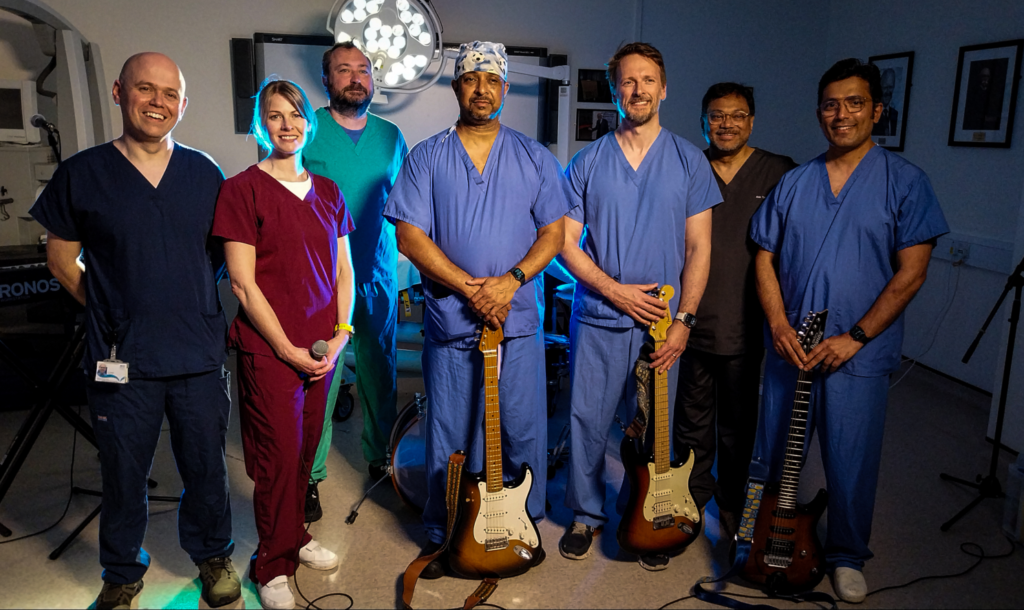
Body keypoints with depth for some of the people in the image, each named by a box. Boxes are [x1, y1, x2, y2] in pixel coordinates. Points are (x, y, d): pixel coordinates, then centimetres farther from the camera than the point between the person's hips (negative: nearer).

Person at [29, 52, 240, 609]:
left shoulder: (204, 173, 4)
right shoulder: (81, 174, -2)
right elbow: (62, 260, 6)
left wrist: (193, 310, 6)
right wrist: (114, 312, 0)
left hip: (200, 355, 2)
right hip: (121, 359, -1)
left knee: (206, 468, 14)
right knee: (123, 475, 14)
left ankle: (212, 555, 38)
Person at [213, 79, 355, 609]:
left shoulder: (326, 191, 11)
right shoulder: (243, 189, -6)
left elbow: (343, 270, 13)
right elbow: (243, 283, -10)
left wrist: (340, 335, 1)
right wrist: (288, 349, -11)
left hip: (323, 347, 5)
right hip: (268, 348, -5)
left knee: (305, 449, 14)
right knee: (279, 457, 3)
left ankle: (295, 537, 35)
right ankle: (273, 565, 22)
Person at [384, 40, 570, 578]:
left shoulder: (534, 158, 7)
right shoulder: (425, 158, 2)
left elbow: (552, 234, 3)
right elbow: (409, 236, -6)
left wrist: (511, 280, -13)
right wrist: (469, 287, -15)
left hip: (518, 321, 1)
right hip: (449, 322, -1)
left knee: (524, 433, 10)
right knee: (449, 438, 9)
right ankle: (443, 536, 28)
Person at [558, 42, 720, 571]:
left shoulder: (689, 161, 3)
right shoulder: (588, 162, 4)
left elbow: (699, 248, 1)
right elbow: (565, 242, 1)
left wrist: (683, 319, -8)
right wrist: (615, 290, -11)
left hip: (662, 322, 0)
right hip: (597, 317, 1)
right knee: (586, 421, 6)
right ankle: (587, 515, 27)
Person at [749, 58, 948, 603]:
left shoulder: (904, 183, -3)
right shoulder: (793, 183, 7)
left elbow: (910, 273, -7)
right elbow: (766, 258, 6)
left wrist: (854, 337, -14)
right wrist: (778, 325, -8)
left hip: (860, 354, -3)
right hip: (788, 347, 3)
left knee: (851, 464, 7)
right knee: (771, 455, 12)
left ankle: (847, 557, 30)